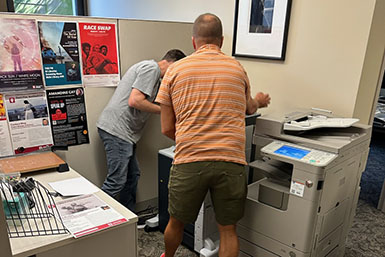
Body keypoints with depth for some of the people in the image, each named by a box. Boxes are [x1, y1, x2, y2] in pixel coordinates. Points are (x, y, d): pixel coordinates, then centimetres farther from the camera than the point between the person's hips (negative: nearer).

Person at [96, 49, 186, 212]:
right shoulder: (151, 67, -10)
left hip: (123, 131, 11)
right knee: (116, 181, -9)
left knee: (132, 176, 15)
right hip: (117, 130, -11)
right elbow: (134, 101, -21)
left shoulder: (153, 72, 22)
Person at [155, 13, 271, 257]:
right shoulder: (237, 68, 7)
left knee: (176, 222, 22)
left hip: (189, 162, 0)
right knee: (228, 229, 17)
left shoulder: (175, 70, 4)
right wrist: (259, 102, 49)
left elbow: (167, 128, 6)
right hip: (230, 161, 1)